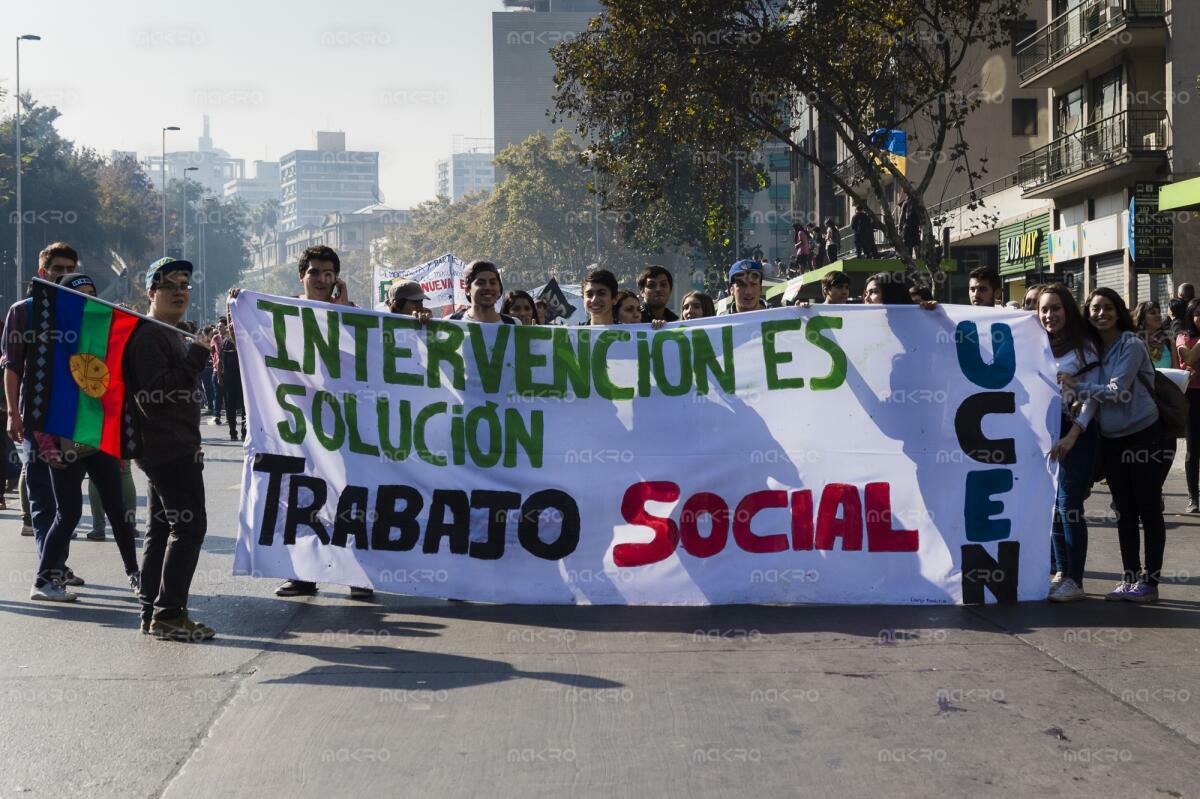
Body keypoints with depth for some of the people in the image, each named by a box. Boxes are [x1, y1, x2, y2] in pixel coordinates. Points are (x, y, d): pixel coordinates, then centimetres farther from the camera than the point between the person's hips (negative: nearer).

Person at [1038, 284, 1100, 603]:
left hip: (1075, 433, -5)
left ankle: (1074, 581, -2)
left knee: (1069, 505, -7)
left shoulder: (1084, 346, -4)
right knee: (1052, 505, 8)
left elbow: (1092, 396, -8)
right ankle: (1059, 572, 17)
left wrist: (1072, 436, -17)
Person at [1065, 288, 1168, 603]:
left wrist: (1076, 385, -14)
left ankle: (1149, 581, 4)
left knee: (1148, 511, 0)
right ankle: (1130, 578, 19)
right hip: (1111, 440, 7)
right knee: (1124, 513, 12)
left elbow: (1117, 391, -18)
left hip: (1143, 435, -7)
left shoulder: (1131, 346, -12)